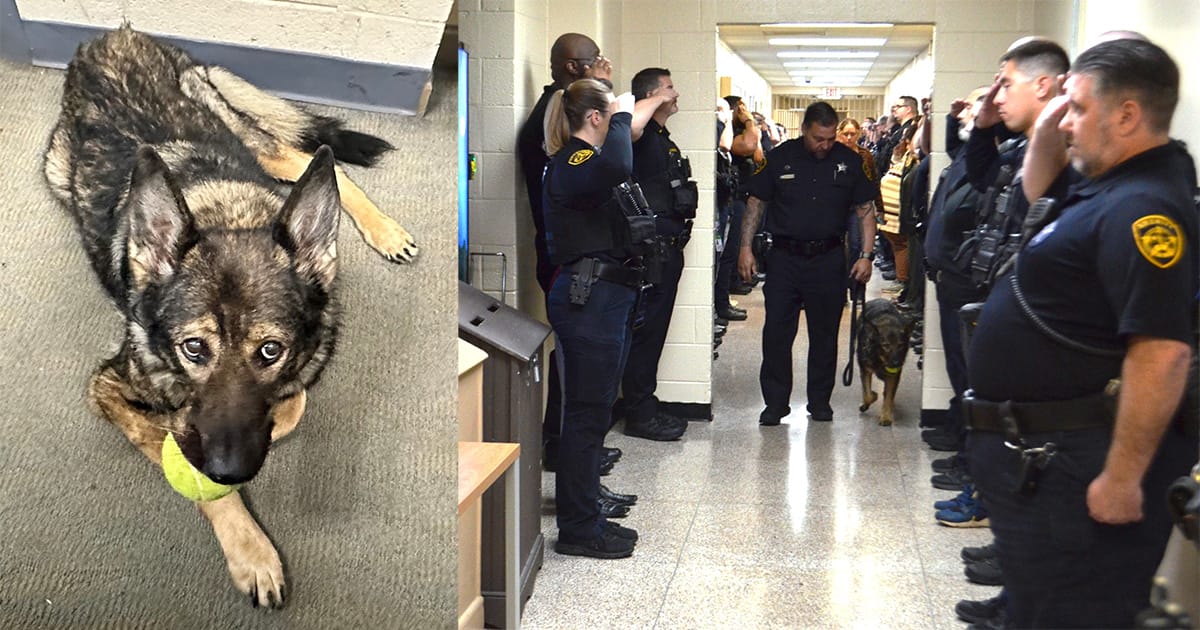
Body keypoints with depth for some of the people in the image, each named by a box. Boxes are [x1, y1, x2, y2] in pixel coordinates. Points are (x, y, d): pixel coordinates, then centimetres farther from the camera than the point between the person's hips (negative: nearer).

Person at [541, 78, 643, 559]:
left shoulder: (580, 160, 20)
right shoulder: (572, 162, -14)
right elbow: (616, 169, -35)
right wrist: (622, 118, -21)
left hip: (600, 298, 11)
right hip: (589, 299, -11)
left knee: (592, 411, 15)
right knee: (586, 414, -4)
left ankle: (585, 517, 26)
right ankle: (578, 529, 5)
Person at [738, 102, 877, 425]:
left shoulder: (849, 161, 4)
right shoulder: (780, 158, 2)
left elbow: (866, 210, 7)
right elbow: (756, 203, 7)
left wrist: (866, 255, -1)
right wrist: (746, 247, 0)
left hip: (829, 259, 1)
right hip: (784, 257, -1)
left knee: (825, 333, 8)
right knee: (776, 332, -2)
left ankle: (820, 400, 21)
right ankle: (776, 402, 8)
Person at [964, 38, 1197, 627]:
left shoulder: (1142, 209, -23)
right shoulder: (1104, 189, 10)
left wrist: (1122, 480, -28)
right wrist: (1046, 131, 14)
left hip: (1073, 467, -10)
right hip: (1032, 452, 10)